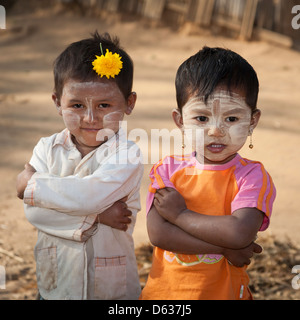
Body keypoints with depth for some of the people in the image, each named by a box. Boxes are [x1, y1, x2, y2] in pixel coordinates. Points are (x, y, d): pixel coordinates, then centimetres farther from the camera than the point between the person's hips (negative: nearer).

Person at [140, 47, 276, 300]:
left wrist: (179, 213, -19)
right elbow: (157, 233, -18)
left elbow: (240, 232, -28)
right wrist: (225, 247, -23)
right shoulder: (168, 169, -6)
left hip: (223, 291, -1)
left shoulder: (252, 176, -12)